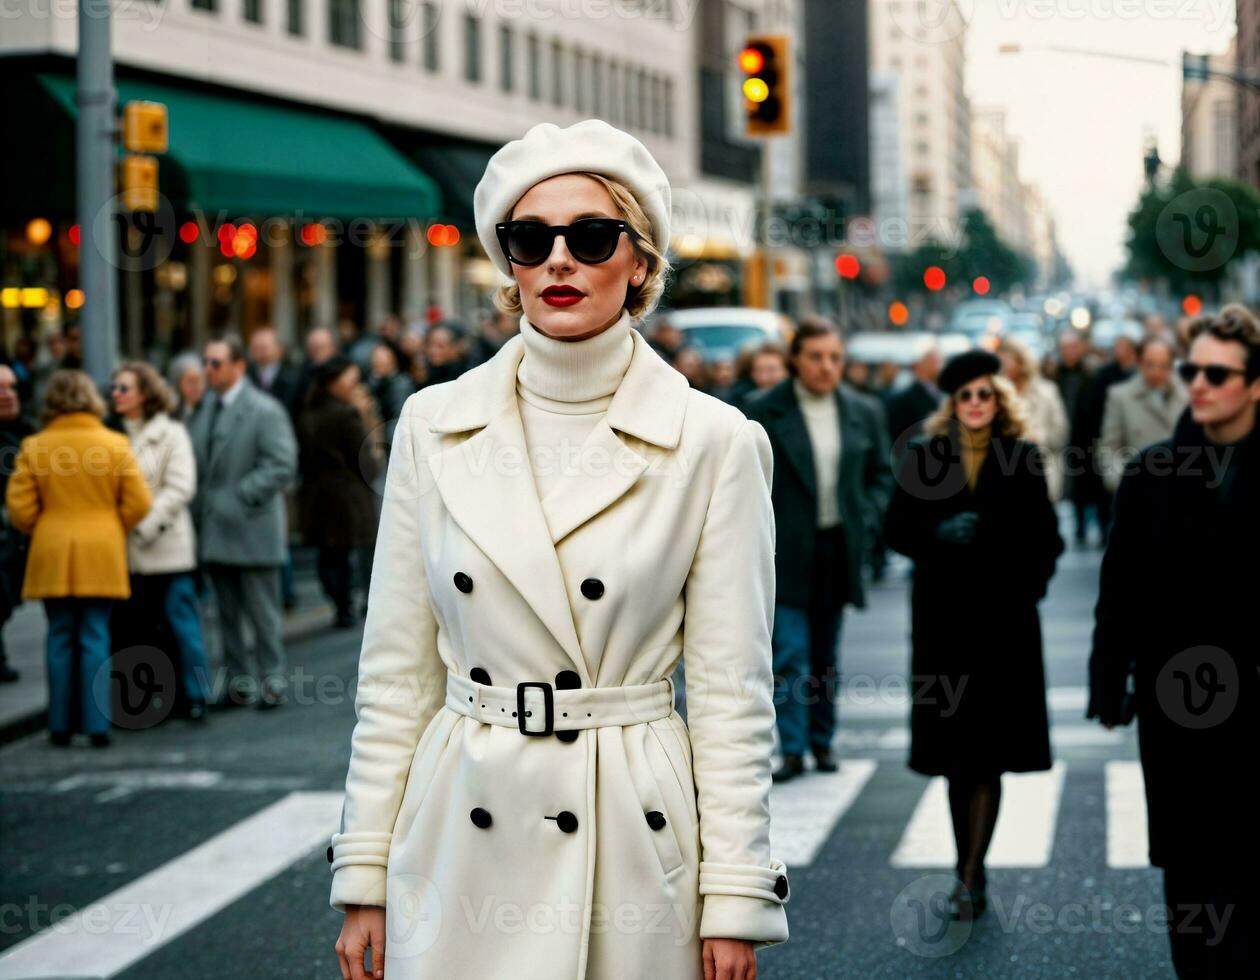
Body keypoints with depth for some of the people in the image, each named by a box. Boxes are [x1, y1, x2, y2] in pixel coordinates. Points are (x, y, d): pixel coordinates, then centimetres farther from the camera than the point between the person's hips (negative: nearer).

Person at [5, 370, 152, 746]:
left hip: (52, 557, 1)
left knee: (60, 638, 8)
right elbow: (138, 502, -2)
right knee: (95, 638, 2)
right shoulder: (114, 444, -3)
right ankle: (97, 724, -1)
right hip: (102, 556, -1)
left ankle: (60, 725, 9)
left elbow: (19, 508, -2)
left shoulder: (34, 447, -2)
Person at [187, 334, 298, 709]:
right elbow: (195, 462, 17)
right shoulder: (204, 409, 10)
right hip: (214, 530, 6)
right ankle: (240, 682, 18)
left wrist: (240, 496, -19)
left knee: (262, 611, 1)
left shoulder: (265, 411, -9)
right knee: (228, 612, 11)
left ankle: (272, 681, 10)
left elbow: (282, 465, -15)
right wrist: (198, 503, 3)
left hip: (251, 529, -6)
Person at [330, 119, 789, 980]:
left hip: (631, 840, -2)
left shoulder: (713, 442, -3)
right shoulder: (434, 426, 3)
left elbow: (731, 691, -2)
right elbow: (396, 672, 6)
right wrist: (365, 874, 5)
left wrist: (735, 900, -5)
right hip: (466, 838, 2)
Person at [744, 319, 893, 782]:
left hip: (838, 547, 3)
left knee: (825, 654, 13)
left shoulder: (864, 412, 6)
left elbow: (881, 475, 13)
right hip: (787, 549, -3)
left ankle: (822, 740, 22)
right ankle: (792, 748, -5)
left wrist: (867, 523, 0)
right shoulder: (765, 412, -5)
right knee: (789, 652, -9)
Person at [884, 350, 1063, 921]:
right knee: (955, 751, 7)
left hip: (1004, 619, -1)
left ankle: (971, 876, -7)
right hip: (943, 620, 2)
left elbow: (1045, 536, 8)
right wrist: (938, 536, -14)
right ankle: (968, 866, 19)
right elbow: (897, 529, 3)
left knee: (988, 752, -6)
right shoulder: (924, 456, 5)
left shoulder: (1022, 460, 3)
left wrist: (1030, 584, -6)